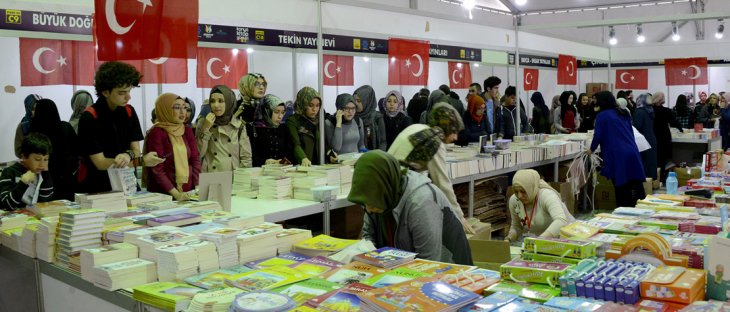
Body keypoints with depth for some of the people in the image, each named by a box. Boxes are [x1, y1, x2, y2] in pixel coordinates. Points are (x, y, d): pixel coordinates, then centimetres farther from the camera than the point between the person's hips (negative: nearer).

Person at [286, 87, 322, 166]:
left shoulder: (319, 121, 15)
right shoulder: (292, 121, -1)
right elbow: (296, 145, -14)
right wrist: (303, 159, -32)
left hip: (318, 166, 3)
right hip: (300, 166, -3)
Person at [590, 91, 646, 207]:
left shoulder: (602, 116, -2)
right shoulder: (624, 113, 17)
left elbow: (598, 136, -4)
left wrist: (592, 149, 12)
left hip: (618, 156, -6)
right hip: (632, 153, 6)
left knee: (621, 188, 0)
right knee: (636, 185, 7)